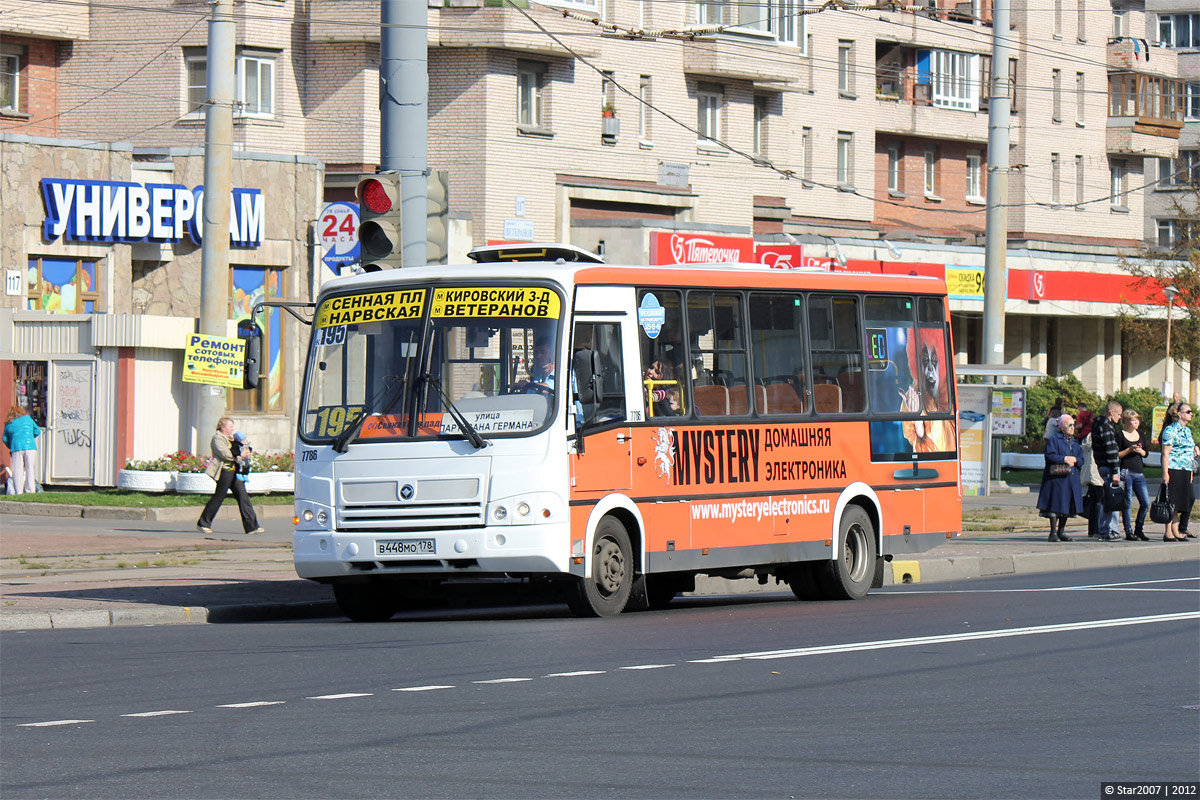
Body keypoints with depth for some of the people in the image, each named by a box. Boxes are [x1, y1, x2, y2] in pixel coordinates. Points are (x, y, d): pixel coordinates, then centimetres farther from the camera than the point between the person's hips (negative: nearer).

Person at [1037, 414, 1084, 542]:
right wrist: (1064, 459, -19)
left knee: (1067, 507, 8)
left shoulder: (1075, 443, 18)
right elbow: (1050, 456, -13)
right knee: (1056, 506, -9)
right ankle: (1053, 533, -7)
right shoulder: (1054, 440, -1)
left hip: (1072, 479, 7)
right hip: (1057, 479, -7)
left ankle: (1060, 532, 17)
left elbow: (1081, 458, 12)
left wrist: (1074, 460, -9)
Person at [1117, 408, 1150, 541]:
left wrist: (1140, 451, -2)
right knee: (1128, 504, -4)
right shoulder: (1120, 435, -3)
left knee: (1145, 503, 2)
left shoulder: (1140, 436, 15)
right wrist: (1129, 450, -16)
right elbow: (1116, 455, -5)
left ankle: (1138, 530, 15)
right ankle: (1128, 532, 0)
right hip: (1126, 472, -6)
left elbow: (1146, 454, 19)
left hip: (1139, 473, 6)